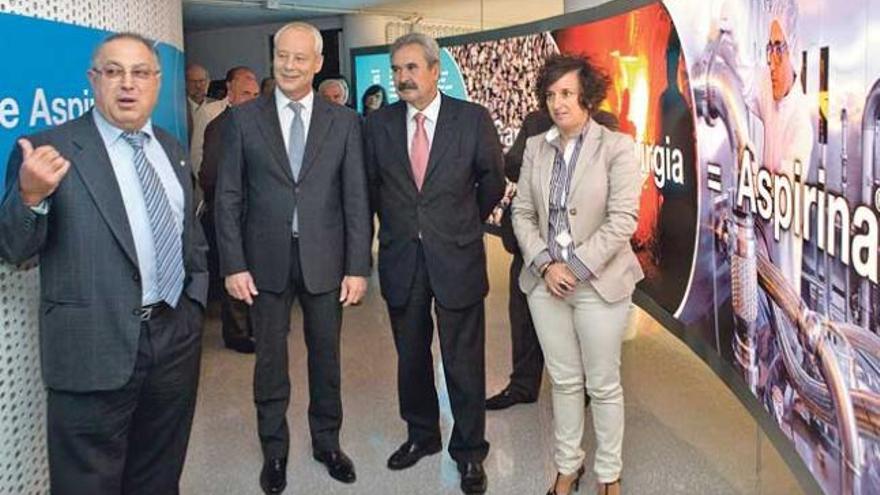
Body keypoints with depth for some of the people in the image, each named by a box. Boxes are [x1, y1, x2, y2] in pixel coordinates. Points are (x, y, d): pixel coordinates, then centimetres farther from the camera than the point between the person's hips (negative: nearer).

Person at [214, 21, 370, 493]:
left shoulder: (344, 121, 1)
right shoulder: (243, 118, 0)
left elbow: (356, 198, 0)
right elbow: (228, 197, -1)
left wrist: (357, 266, -5)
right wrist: (233, 265, -7)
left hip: (325, 258, 1)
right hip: (266, 260, 0)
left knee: (326, 355, 14)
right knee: (270, 359, 11)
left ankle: (326, 441, 33)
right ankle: (274, 450, 28)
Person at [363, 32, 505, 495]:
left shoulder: (473, 119, -5)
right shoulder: (378, 123, 1)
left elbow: (492, 180, 7)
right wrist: (397, 225, 12)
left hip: (456, 259, -2)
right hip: (400, 260, 3)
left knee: (464, 362, 5)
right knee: (411, 357, 16)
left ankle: (469, 451, 21)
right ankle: (420, 435, 34)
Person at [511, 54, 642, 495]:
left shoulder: (616, 147, -7)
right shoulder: (536, 147, 6)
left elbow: (622, 221, -13)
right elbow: (522, 212, 6)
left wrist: (575, 267, -15)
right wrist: (544, 264, -7)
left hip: (599, 283, -3)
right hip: (545, 282, 4)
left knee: (603, 386, 8)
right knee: (563, 381, 14)